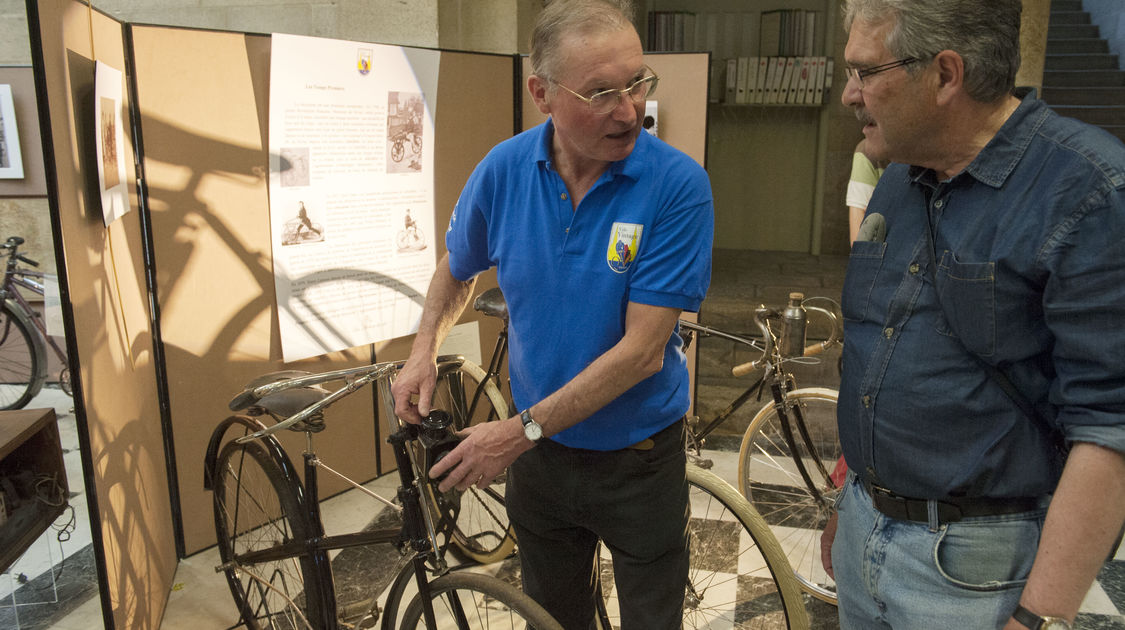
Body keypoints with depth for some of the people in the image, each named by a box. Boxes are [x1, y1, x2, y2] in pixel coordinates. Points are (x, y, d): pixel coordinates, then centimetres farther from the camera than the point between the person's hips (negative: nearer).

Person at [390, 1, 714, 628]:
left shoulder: (679, 185, -22)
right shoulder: (504, 169, -11)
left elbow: (643, 349, -24)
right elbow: (457, 270, 10)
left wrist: (519, 432, -21)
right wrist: (424, 352, -6)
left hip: (640, 458, -2)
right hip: (539, 456, 3)